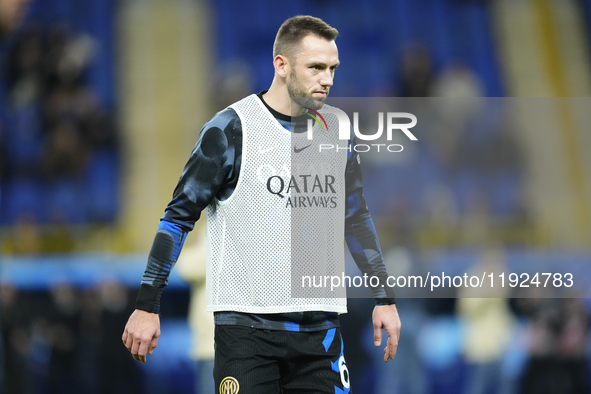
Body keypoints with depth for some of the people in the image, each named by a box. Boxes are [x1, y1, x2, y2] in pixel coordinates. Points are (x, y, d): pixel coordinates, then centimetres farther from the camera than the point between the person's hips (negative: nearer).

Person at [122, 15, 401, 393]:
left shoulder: (335, 132, 10)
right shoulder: (231, 128, -7)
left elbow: (356, 219, 21)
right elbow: (180, 216, -4)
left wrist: (385, 298, 18)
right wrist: (147, 306, -8)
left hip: (320, 328, 5)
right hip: (248, 325, -5)